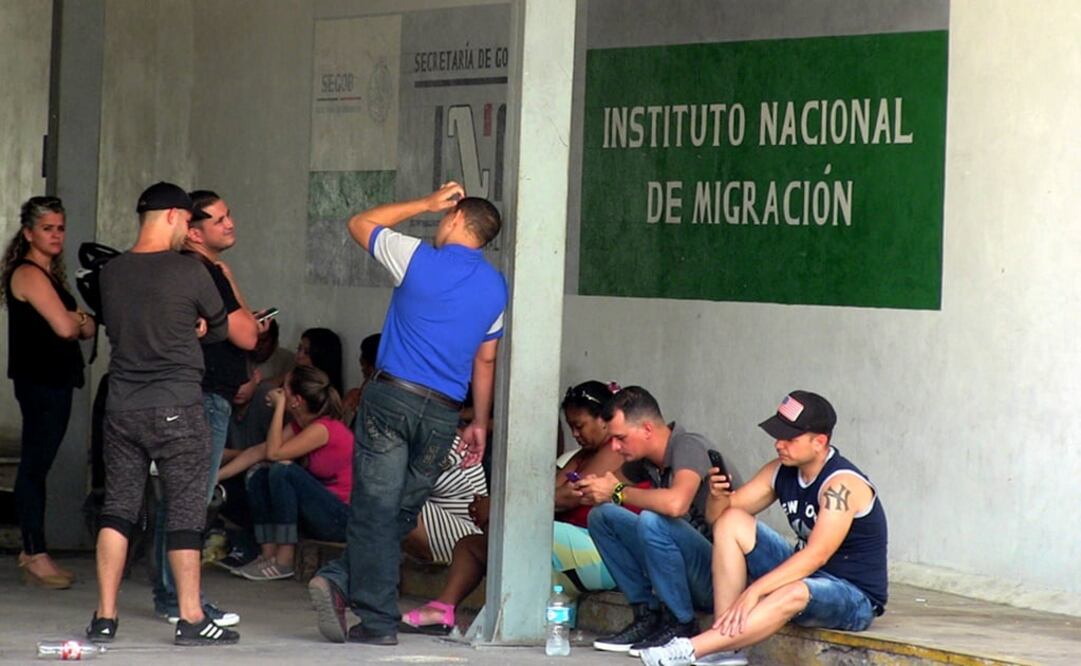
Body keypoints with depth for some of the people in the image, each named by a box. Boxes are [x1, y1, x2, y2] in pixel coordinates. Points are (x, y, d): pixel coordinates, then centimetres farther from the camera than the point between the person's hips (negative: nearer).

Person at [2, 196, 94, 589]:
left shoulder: (48, 274, 18)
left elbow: (87, 327, 14)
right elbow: (65, 327, -21)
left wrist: (75, 320, -7)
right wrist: (78, 320, 1)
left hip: (54, 380, 10)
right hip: (39, 380, -10)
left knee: (37, 465, 11)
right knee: (35, 465, -7)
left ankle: (32, 551, 14)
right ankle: (36, 556, -6)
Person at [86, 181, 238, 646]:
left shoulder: (111, 273, 5)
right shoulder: (189, 272, -9)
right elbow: (221, 328, 5)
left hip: (121, 407, 5)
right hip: (177, 407, -5)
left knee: (117, 506, 9)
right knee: (186, 509, 2)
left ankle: (104, 617, 7)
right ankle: (190, 619, 2)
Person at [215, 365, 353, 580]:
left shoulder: (324, 428, -19)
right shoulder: (300, 425, 9)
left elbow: (273, 452, -22)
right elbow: (257, 452, 8)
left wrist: (279, 406, -15)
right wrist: (215, 477, 3)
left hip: (344, 519, -9)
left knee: (283, 470, -24)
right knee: (259, 476, 4)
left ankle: (284, 562, -20)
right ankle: (268, 555, -5)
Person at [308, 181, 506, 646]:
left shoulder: (418, 258, -1)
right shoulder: (496, 289, 11)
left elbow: (360, 224, 16)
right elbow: (485, 361, 17)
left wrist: (426, 204, 21)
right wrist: (480, 422, 24)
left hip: (392, 397, -3)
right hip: (442, 414, 4)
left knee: (375, 511, -4)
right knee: (402, 513, 11)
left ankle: (379, 622, -9)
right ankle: (342, 581, 0)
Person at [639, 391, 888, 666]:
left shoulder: (842, 484, -21)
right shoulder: (781, 472, 2)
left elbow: (816, 556, -30)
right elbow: (720, 515, 4)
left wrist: (754, 591, -36)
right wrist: (718, 496, -20)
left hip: (855, 598, -8)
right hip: (803, 576, 8)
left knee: (794, 594, -41)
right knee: (732, 521, -7)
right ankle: (724, 641, -17)